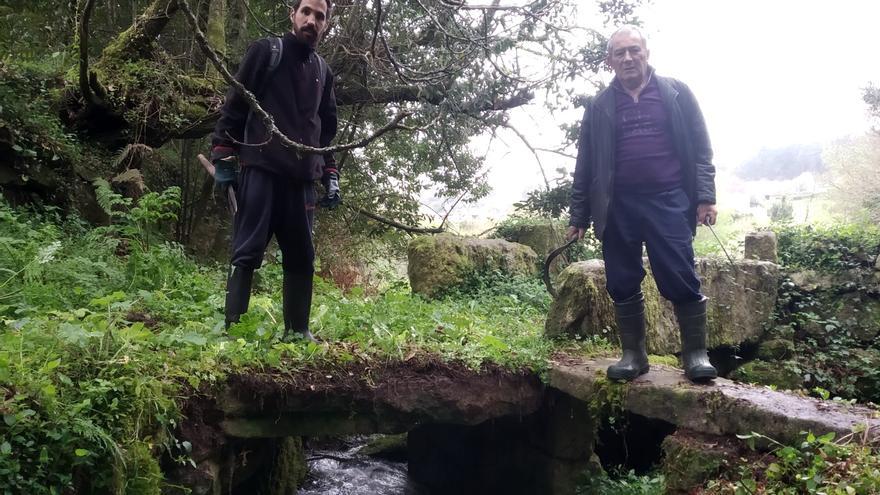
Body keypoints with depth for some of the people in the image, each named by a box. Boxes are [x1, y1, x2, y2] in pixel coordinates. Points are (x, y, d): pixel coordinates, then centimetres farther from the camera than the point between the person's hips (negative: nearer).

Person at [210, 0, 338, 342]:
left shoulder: (323, 72, 20)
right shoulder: (266, 51, 5)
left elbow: (328, 130, 25)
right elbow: (234, 105, 0)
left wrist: (330, 177, 15)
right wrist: (223, 160, -6)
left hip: (301, 180, 5)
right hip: (260, 170, -5)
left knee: (301, 258, 6)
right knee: (247, 253, -6)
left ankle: (298, 330, 15)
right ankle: (234, 327, -3)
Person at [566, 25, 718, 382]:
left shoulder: (676, 93, 7)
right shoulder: (599, 107, 11)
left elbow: (700, 149, 6)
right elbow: (585, 165, 12)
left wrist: (705, 197, -4)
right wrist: (578, 217, 9)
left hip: (668, 202, -2)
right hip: (618, 206, 2)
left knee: (681, 280, -5)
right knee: (623, 284, 4)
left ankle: (696, 353, 6)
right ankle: (633, 353, 14)